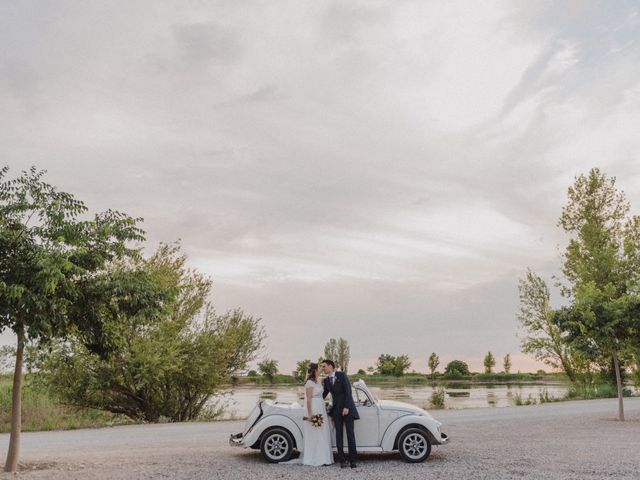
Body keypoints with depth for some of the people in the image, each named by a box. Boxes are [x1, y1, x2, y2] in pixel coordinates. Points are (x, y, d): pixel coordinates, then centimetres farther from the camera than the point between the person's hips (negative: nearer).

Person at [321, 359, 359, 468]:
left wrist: (346, 407, -17)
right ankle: (342, 460, 5)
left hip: (347, 408, -4)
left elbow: (348, 391, -12)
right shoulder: (326, 380, 10)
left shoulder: (342, 375, -7)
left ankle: (353, 460, 1)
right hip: (336, 409, 5)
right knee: (339, 434, 1)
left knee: (350, 433, -2)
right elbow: (324, 394, 21)